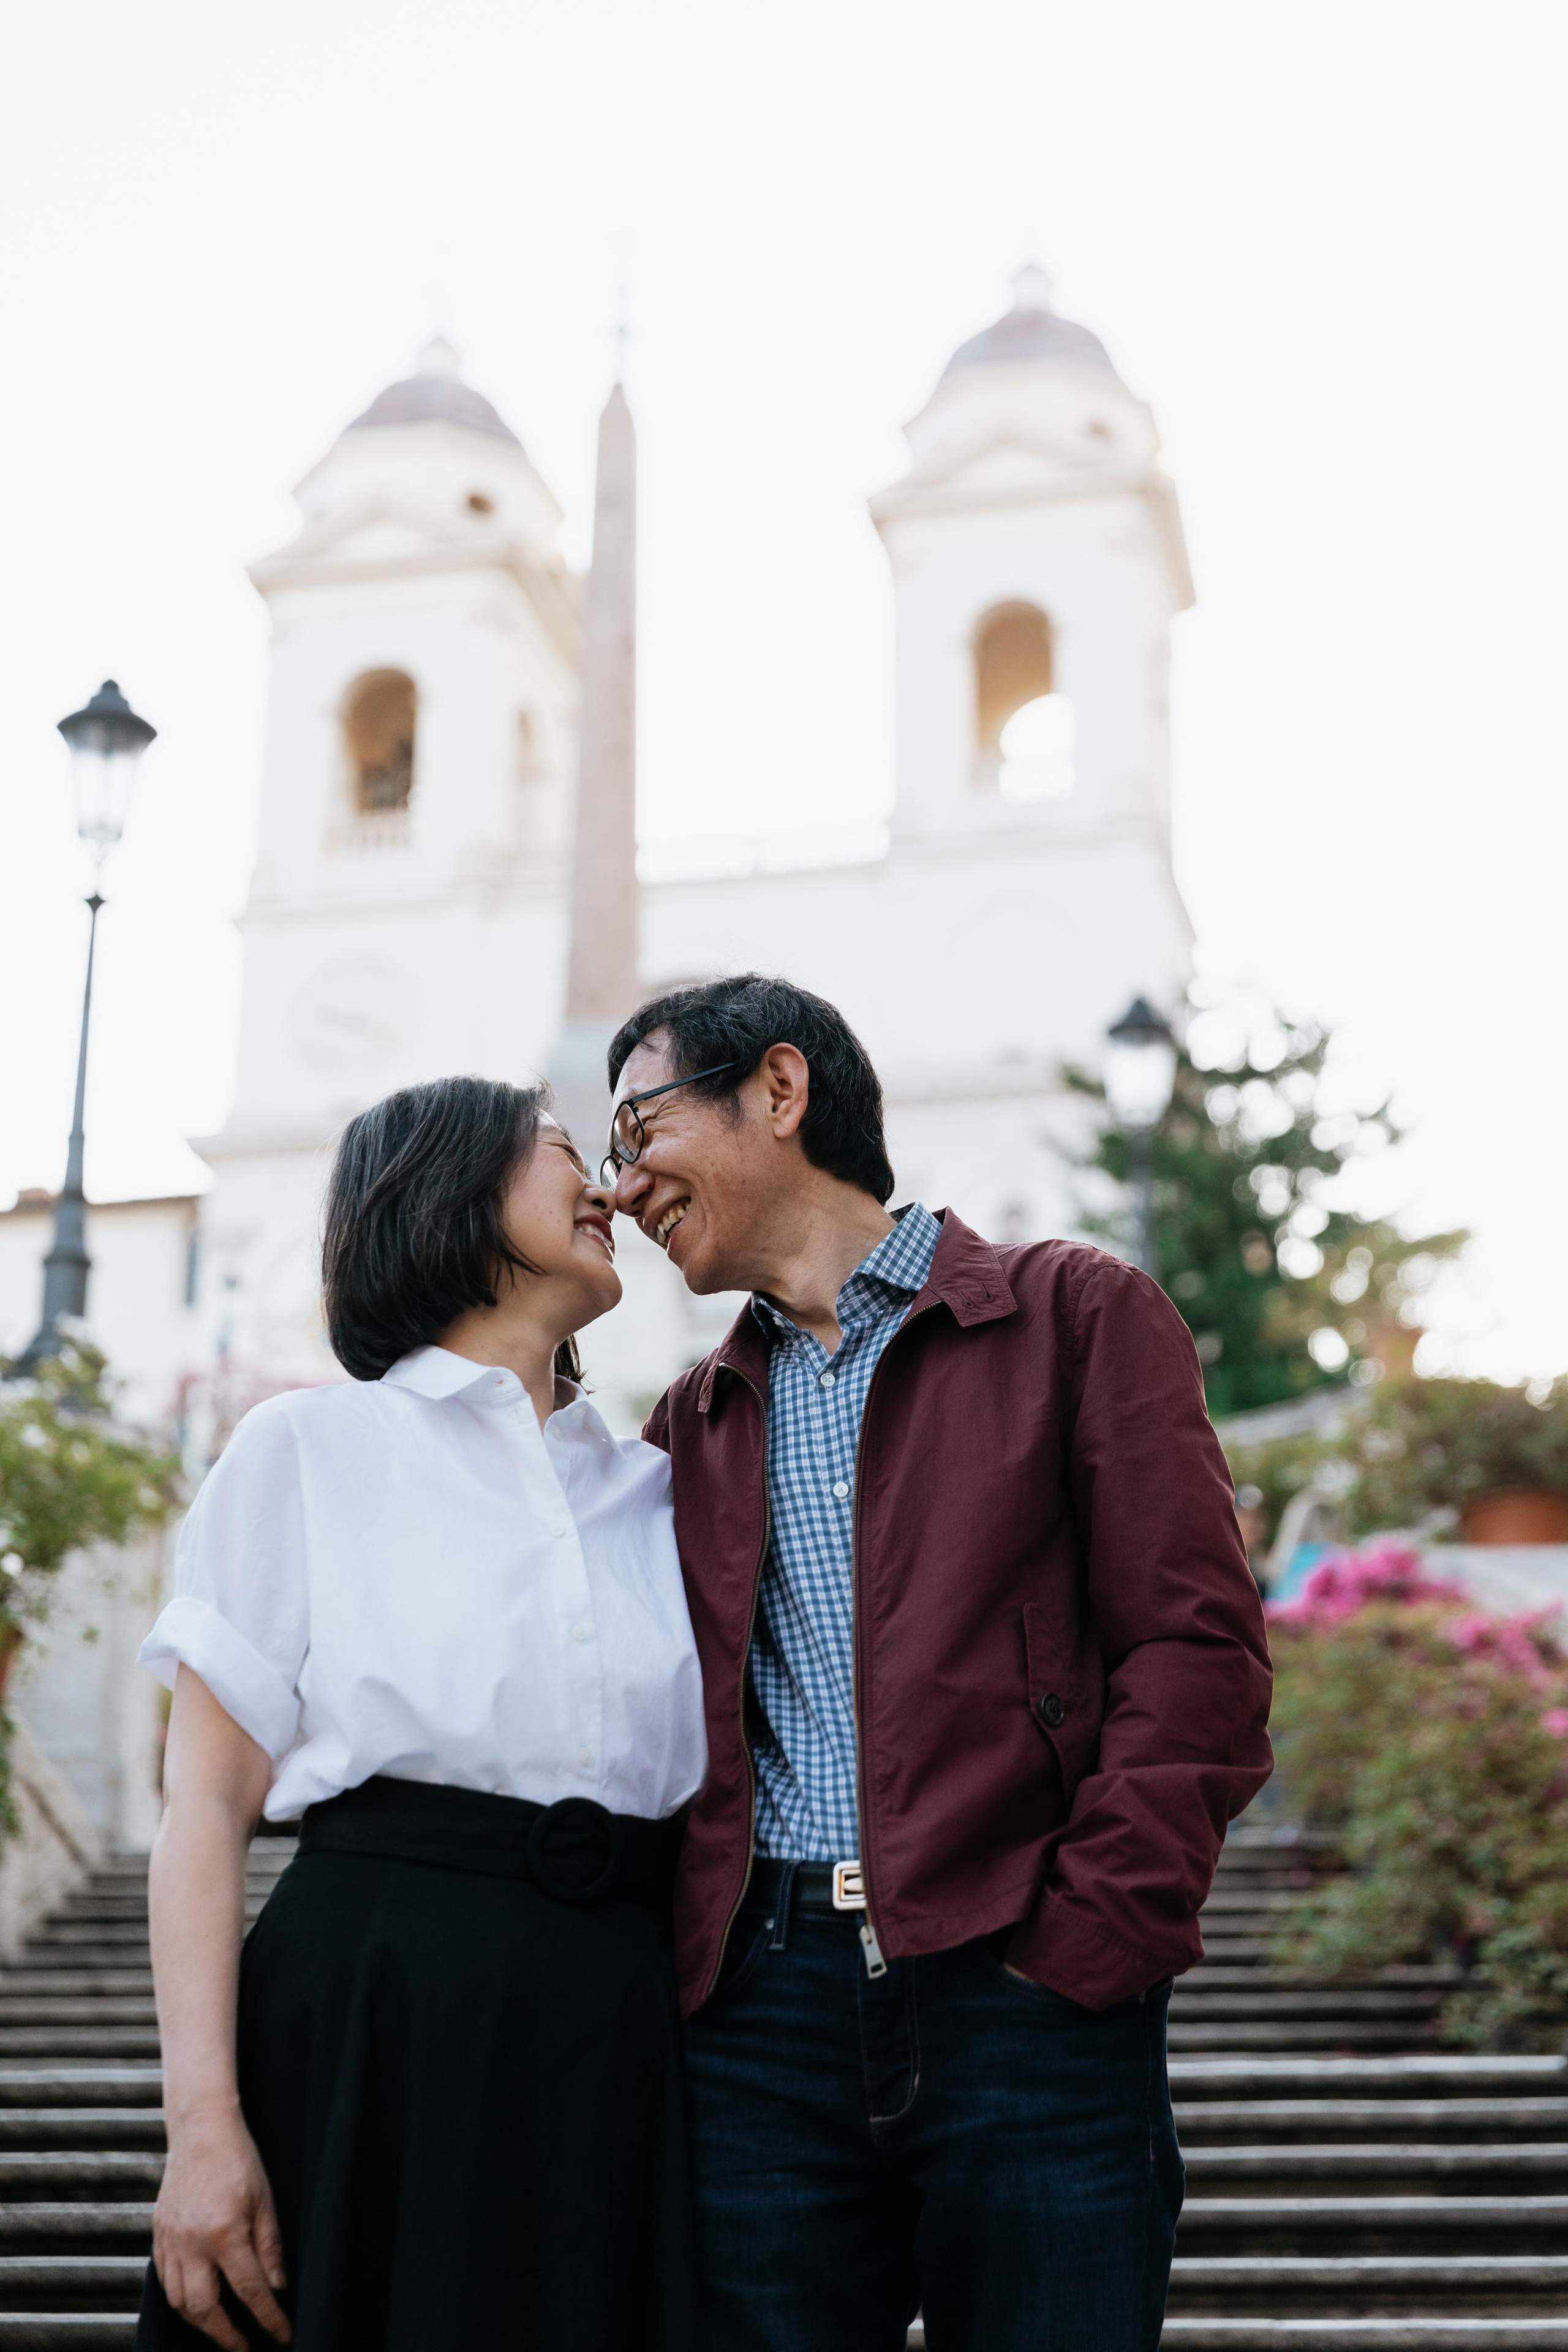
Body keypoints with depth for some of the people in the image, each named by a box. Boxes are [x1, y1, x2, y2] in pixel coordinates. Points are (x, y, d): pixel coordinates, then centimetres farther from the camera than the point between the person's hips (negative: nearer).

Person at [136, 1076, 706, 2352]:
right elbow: (208, 1804, -2)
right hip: (369, 2012, -3)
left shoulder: (653, 1491, 15)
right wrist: (202, 2120, -13)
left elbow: (711, 1784, 15)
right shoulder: (312, 1446, 4)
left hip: (613, 2041, 4)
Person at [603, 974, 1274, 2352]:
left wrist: (1085, 1944, -13)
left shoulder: (1077, 1317, 4)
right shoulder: (692, 1423, 19)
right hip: (759, 2014, 4)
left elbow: (1198, 1647, -4)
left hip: (1022, 1995, -4)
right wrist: (675, 1968, 0)